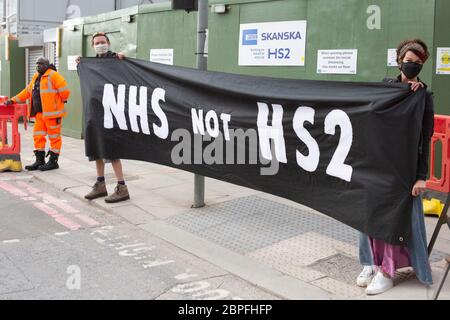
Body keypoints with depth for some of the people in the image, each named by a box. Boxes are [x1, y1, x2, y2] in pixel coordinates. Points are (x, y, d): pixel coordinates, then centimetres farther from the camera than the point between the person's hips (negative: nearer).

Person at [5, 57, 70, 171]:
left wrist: (61, 102, 1)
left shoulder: (53, 75, -9)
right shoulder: (36, 77, 18)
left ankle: (53, 161, 7)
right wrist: (13, 100, 17)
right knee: (38, 136, 9)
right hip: (39, 113, 9)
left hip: (52, 113, -9)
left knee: (54, 136, 1)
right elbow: (27, 92, 22)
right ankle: (40, 161, 18)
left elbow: (64, 90, -13)